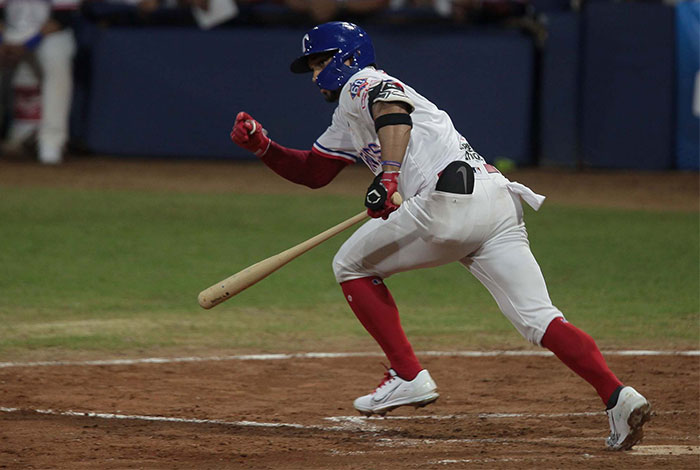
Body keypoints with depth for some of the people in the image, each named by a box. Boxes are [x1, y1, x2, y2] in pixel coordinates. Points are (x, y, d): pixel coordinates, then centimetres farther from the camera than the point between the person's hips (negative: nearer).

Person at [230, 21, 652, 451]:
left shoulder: (361, 85, 10)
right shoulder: (347, 120, 38)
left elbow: (394, 110, -13)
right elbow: (312, 172, 45)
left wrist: (388, 175, -26)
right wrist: (262, 145, 32)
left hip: (453, 194, -9)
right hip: (499, 203, 9)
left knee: (351, 266, 11)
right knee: (539, 319, -4)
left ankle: (409, 377, 3)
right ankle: (619, 397, -25)